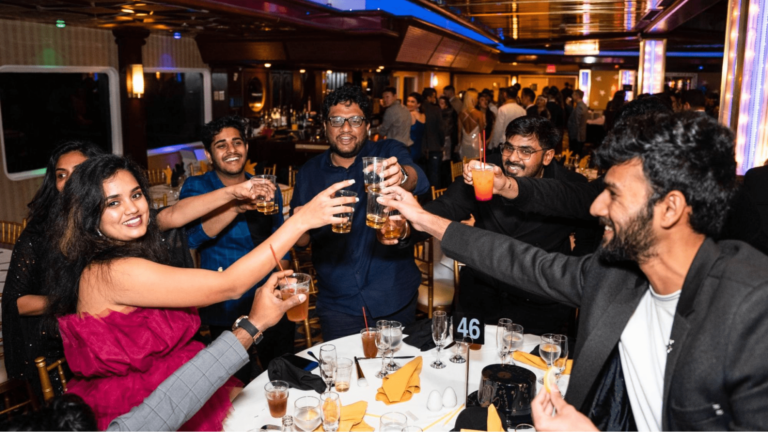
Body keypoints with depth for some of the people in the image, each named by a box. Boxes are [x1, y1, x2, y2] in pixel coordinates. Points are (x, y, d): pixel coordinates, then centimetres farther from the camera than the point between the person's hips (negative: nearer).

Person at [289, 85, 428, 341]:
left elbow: (420, 182, -24)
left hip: (395, 299, -1)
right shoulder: (309, 173, 4)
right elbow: (302, 241, 8)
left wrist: (401, 176, -47)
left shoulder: (389, 154, -2)